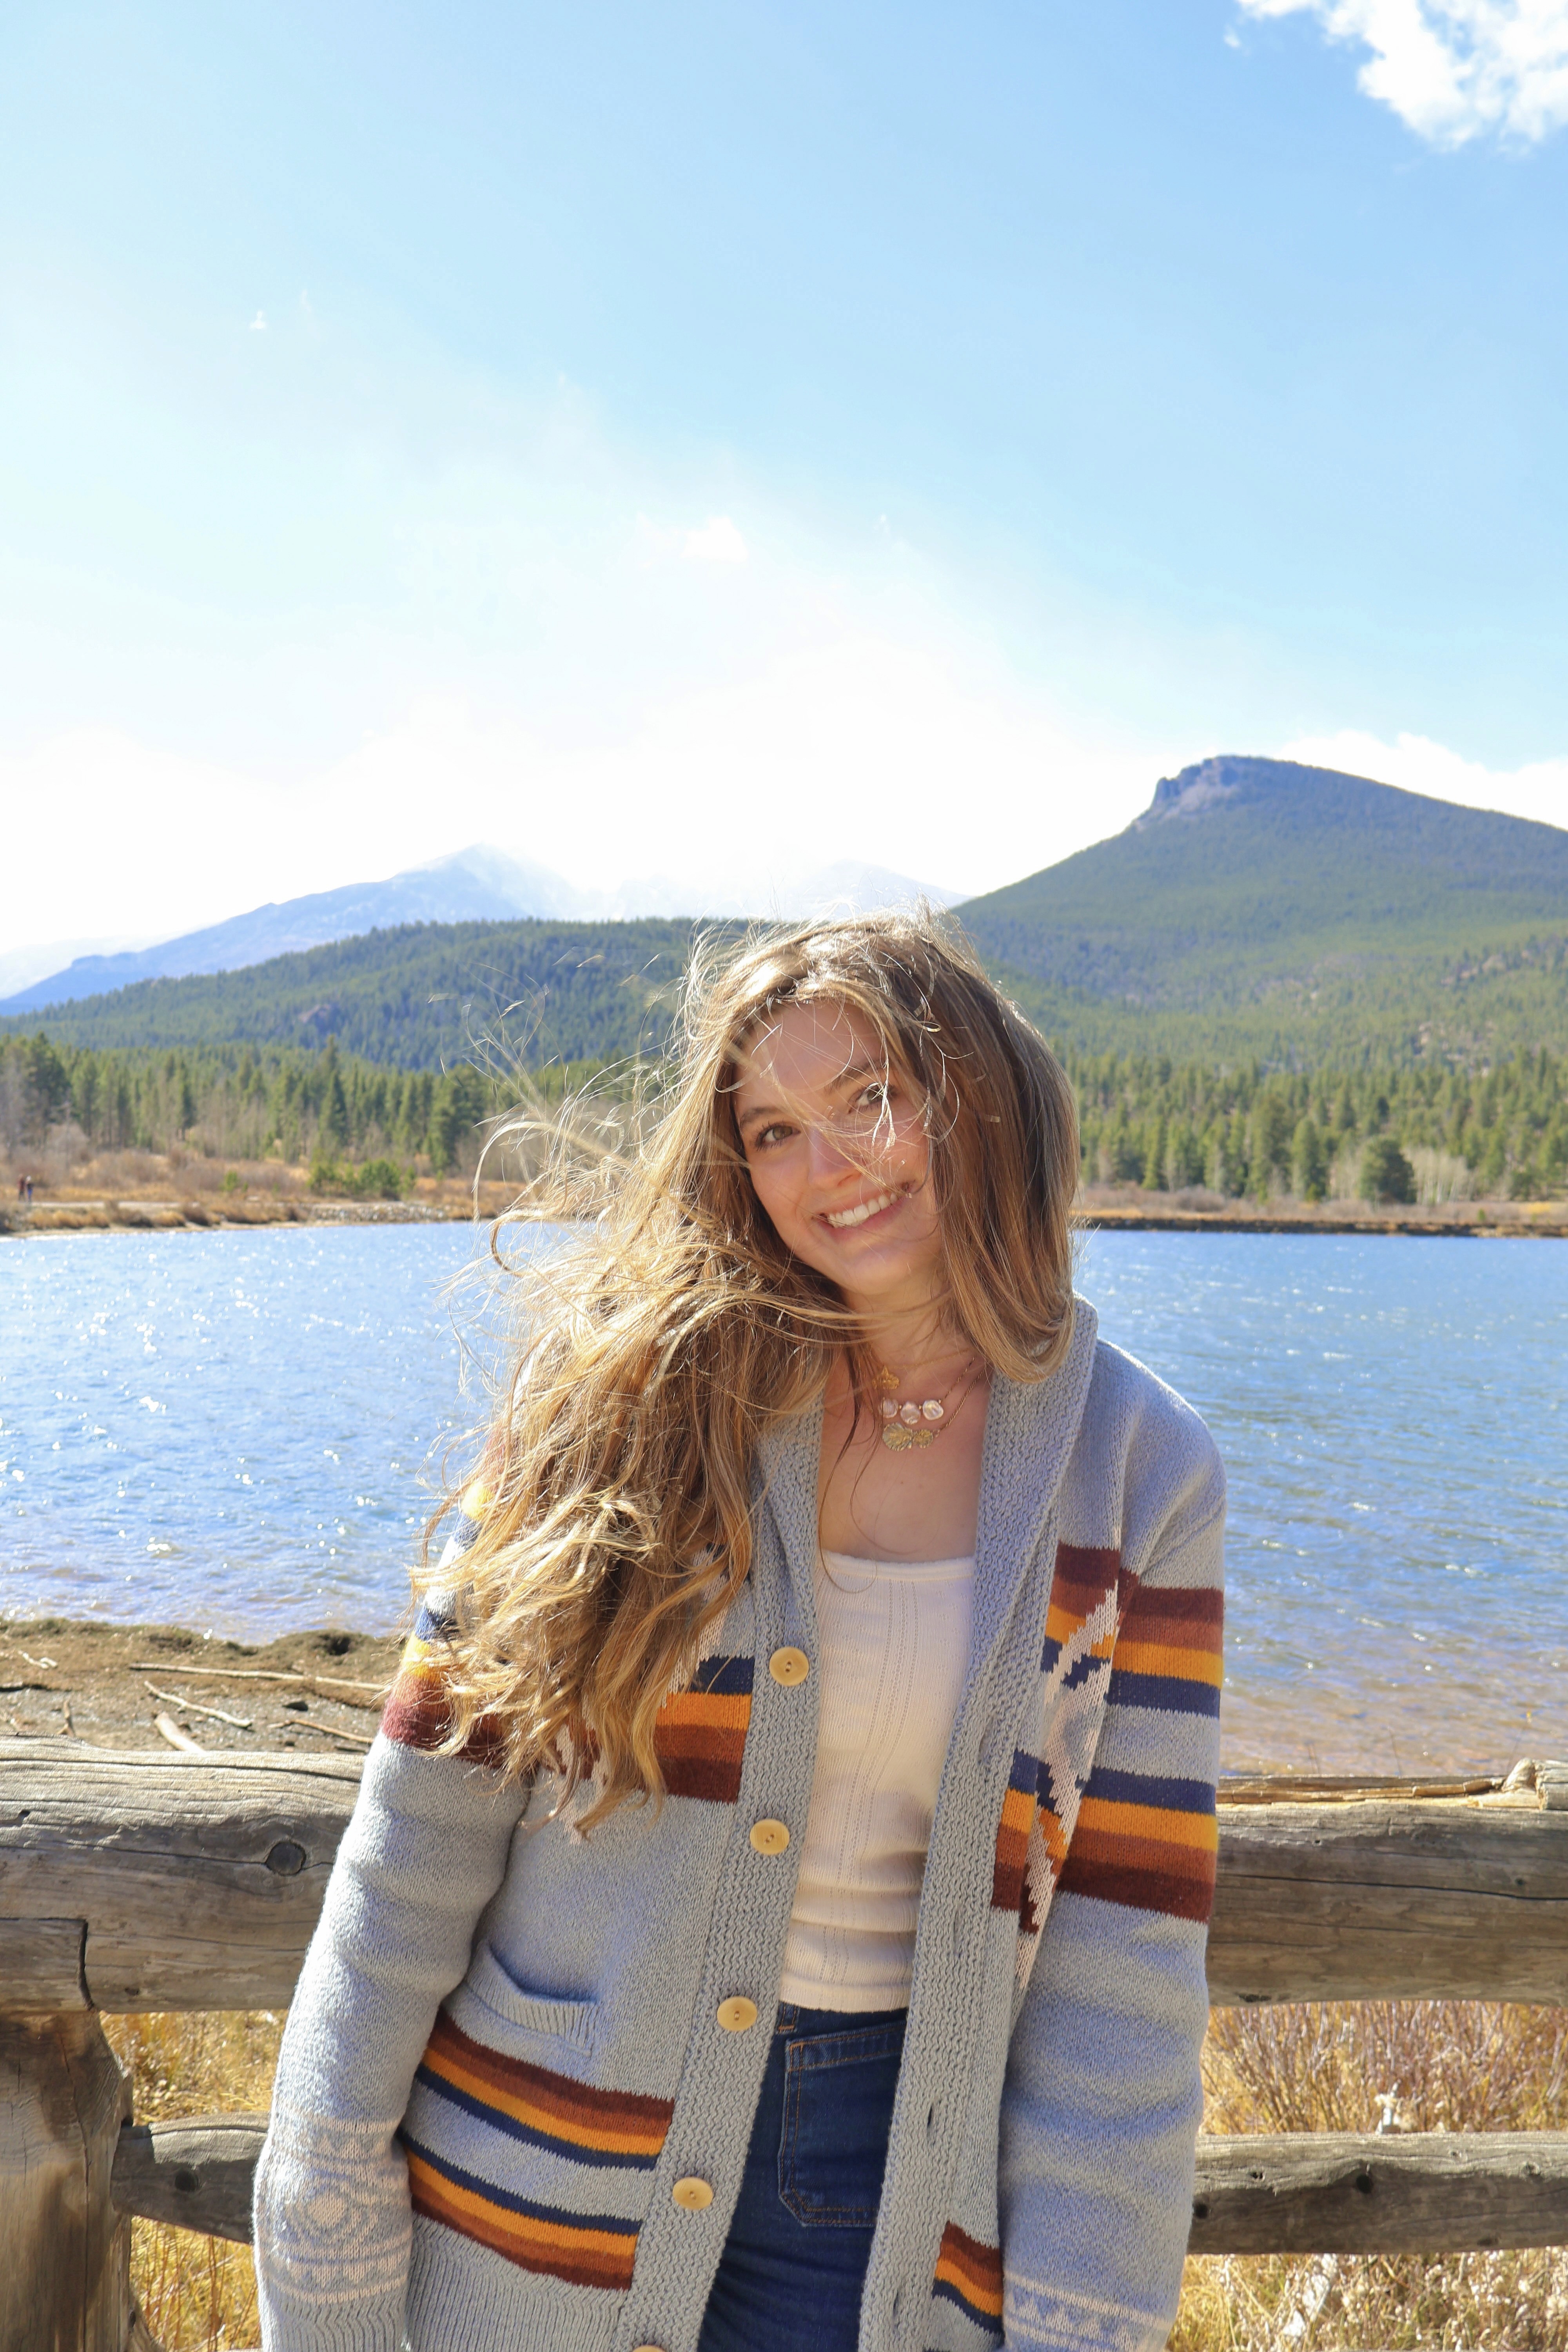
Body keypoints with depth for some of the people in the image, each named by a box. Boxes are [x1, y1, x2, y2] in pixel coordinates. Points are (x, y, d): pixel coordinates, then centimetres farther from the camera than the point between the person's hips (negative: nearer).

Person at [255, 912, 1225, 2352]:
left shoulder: (1139, 1476, -6)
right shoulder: (636, 1388, -10)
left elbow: (1122, 1941, -4)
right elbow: (426, 1829, -8)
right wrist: (328, 2233, -7)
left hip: (906, 2203, 1)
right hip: (549, 2188, 0)